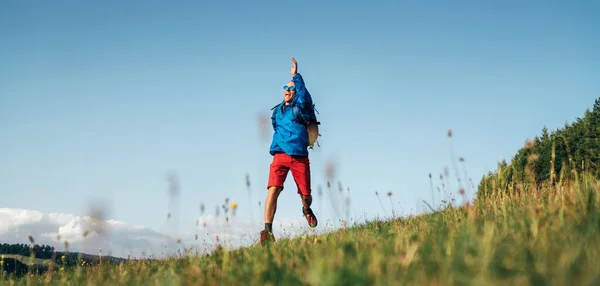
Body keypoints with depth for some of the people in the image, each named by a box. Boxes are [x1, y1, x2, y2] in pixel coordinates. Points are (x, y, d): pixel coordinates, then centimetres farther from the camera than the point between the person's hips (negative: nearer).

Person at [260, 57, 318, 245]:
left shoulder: (301, 106, 3)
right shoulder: (277, 111, 17)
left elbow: (304, 93, -18)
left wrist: (296, 76, -28)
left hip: (300, 158, -2)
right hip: (280, 155, 3)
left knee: (306, 195, 2)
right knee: (273, 190, -17)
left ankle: (306, 210, 39)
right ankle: (267, 230, -22)